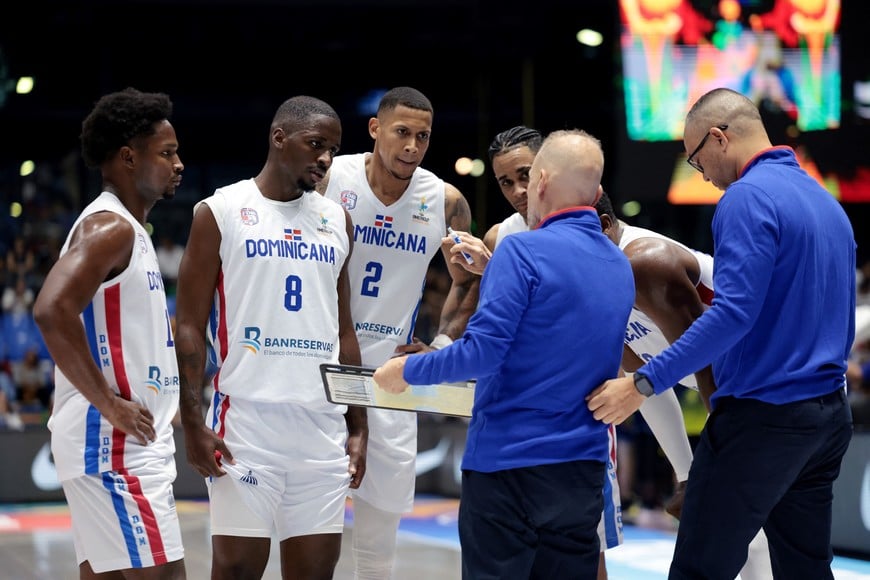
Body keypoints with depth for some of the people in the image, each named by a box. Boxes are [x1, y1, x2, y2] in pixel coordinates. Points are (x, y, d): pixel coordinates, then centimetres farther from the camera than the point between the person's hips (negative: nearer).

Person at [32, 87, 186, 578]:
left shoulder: (126, 229, 18)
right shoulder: (110, 227, -14)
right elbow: (52, 311, -28)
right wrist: (110, 405, -23)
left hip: (126, 442, 10)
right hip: (115, 443, -10)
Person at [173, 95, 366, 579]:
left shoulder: (336, 222, 13)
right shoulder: (220, 213, -1)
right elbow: (190, 328, -4)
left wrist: (358, 427, 11)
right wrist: (193, 424, -12)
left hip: (323, 425, 5)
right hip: (246, 421, -5)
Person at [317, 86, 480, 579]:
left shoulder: (446, 203, -2)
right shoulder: (330, 179, -8)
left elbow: (469, 281, 12)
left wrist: (441, 347, 3)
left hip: (393, 366, 2)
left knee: (387, 495, 4)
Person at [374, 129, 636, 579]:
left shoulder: (524, 251, -13)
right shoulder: (620, 267, 9)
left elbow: (482, 351, -18)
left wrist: (409, 370, -3)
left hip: (509, 460, -6)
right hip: (584, 465, 6)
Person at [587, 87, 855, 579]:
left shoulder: (748, 197, -14)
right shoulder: (825, 200, 13)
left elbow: (733, 312, -23)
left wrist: (644, 384, -22)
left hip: (762, 417, -9)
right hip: (829, 417, 9)